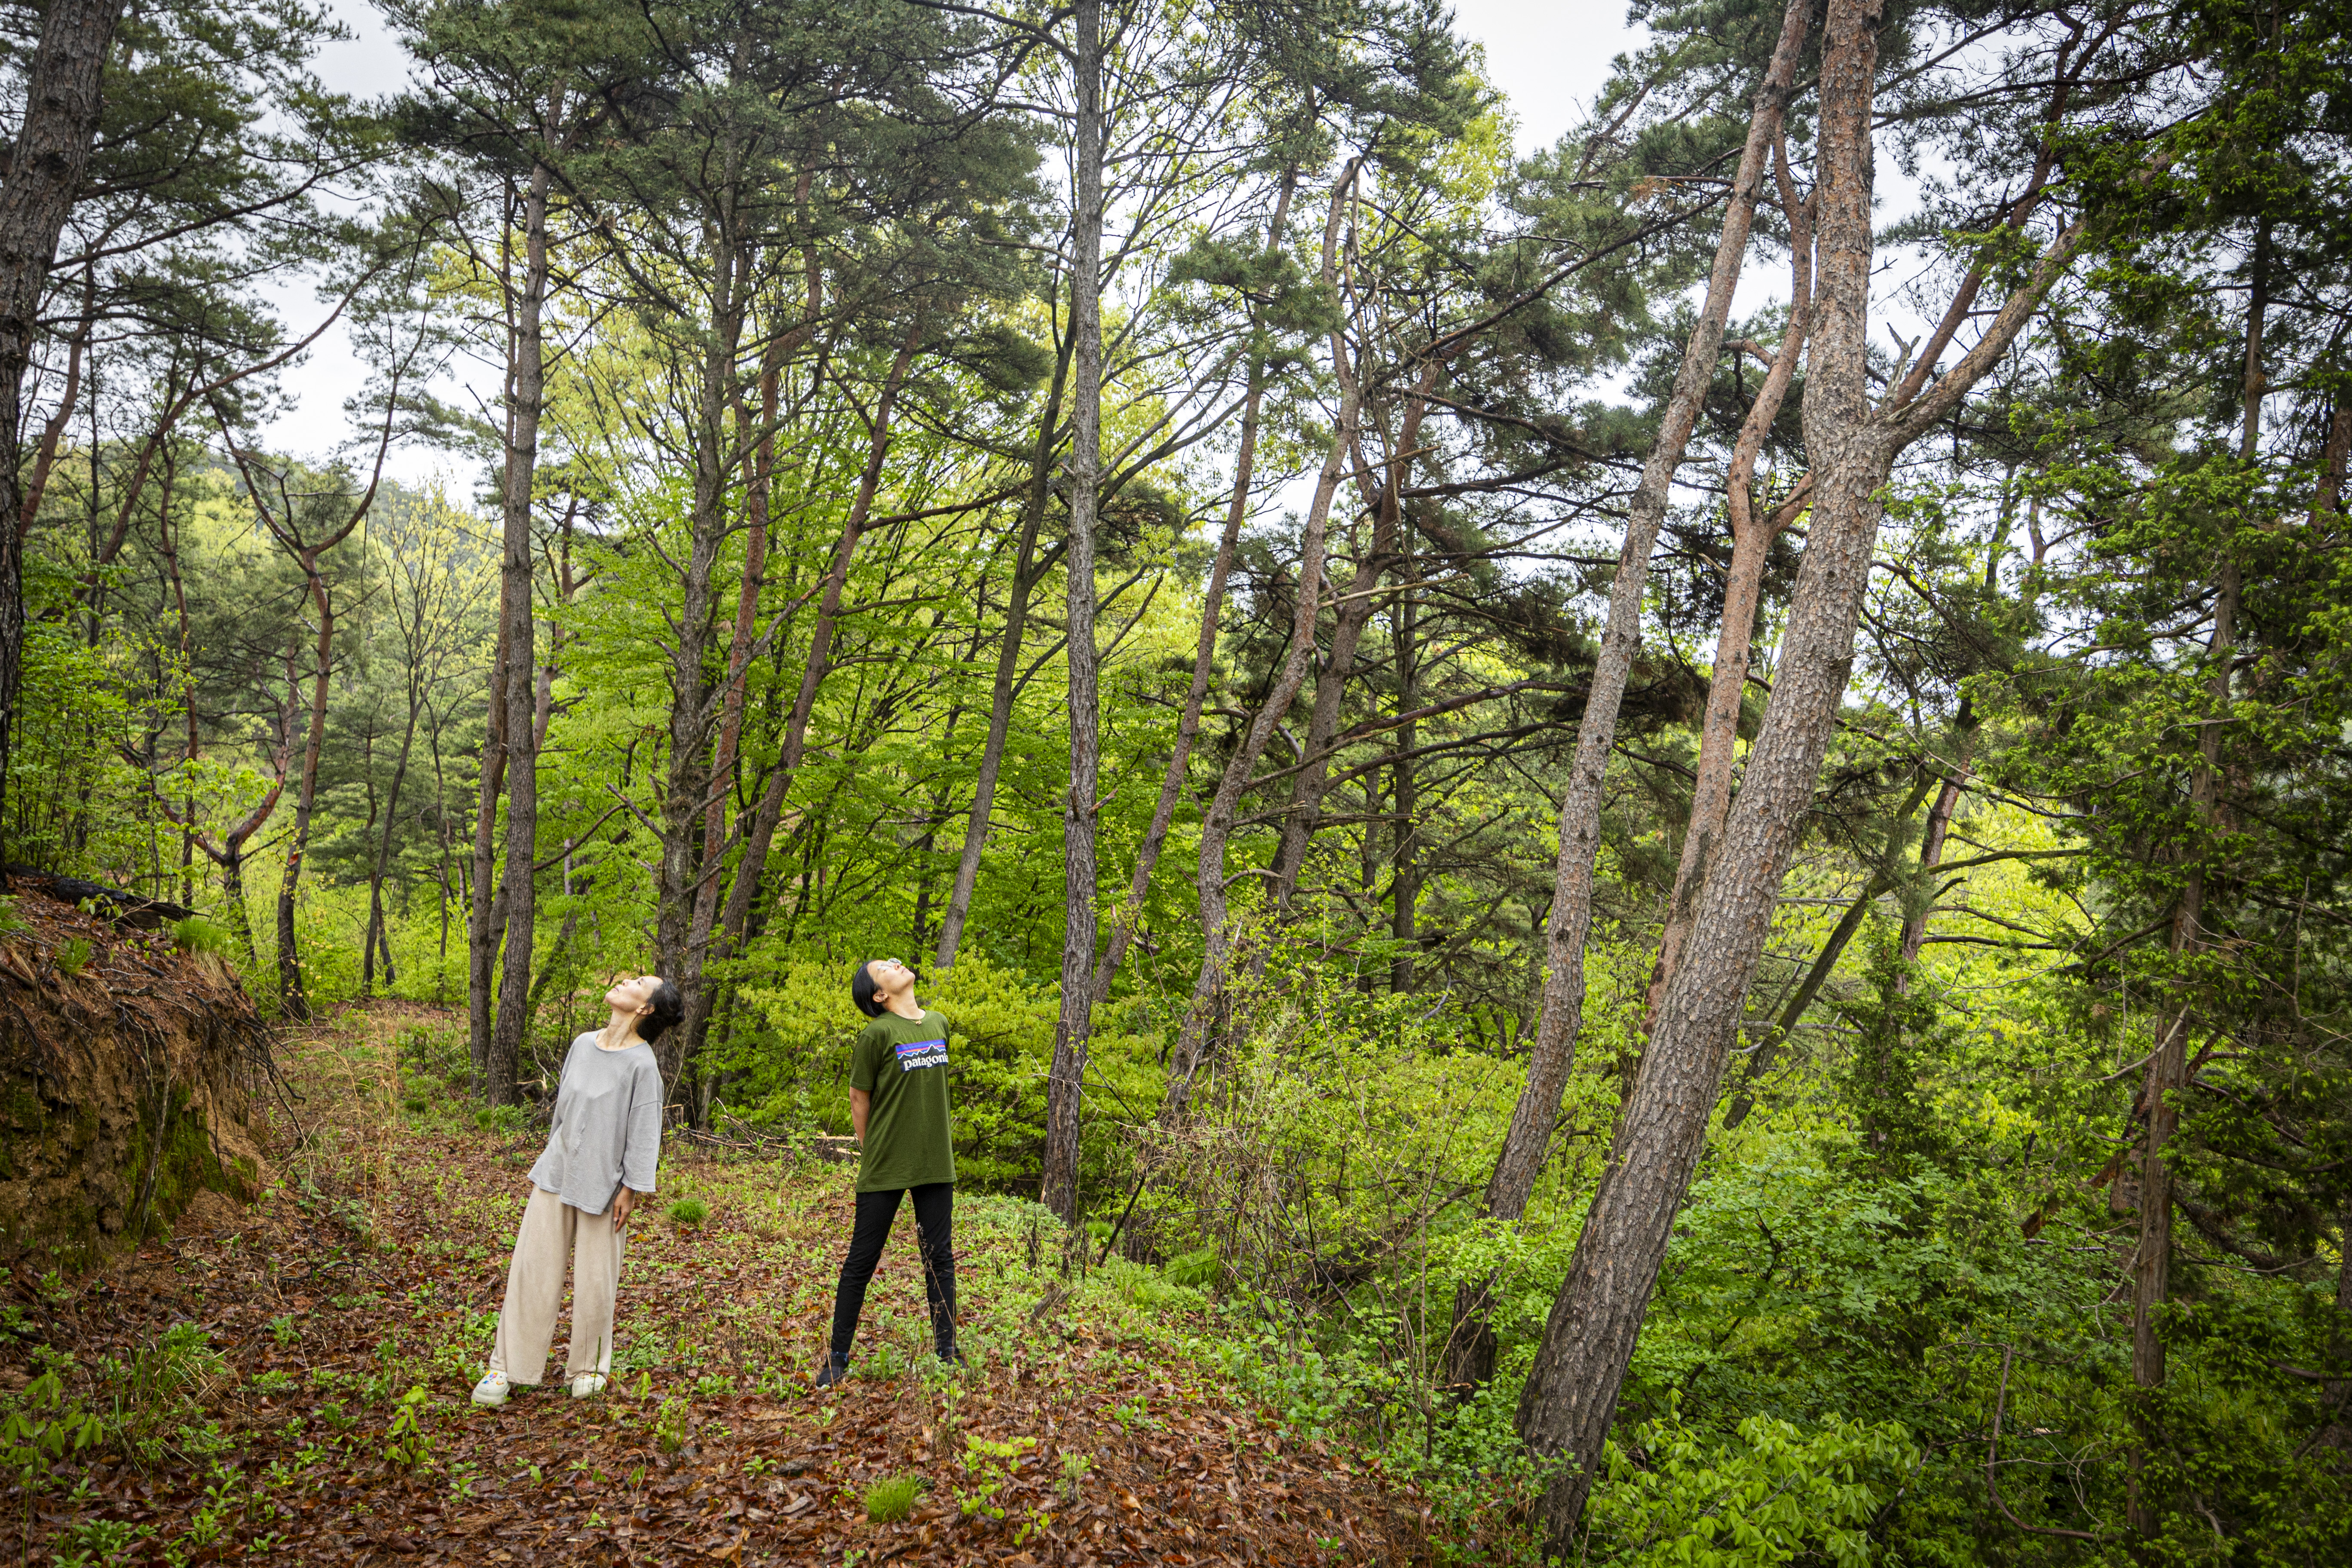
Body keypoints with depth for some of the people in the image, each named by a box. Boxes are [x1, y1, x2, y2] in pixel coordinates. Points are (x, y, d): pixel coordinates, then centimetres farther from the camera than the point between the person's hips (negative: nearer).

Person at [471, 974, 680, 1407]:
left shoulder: (642, 1064, -14)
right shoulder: (583, 1044, 3)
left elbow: (643, 1132, -12)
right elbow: (562, 1106, 15)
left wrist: (630, 1189, -11)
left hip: (602, 1184, -5)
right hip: (556, 1175, 5)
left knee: (595, 1280, 5)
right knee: (532, 1266, 6)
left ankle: (588, 1367, 24)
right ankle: (506, 1367, 18)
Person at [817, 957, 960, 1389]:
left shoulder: (940, 1025, 7)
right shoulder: (877, 1034, -10)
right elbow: (859, 1099, -3)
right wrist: (871, 1153, 0)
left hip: (935, 1164, 5)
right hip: (885, 1168, -5)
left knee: (940, 1258, 9)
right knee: (861, 1262, 4)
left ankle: (946, 1349, 21)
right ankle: (838, 1357, 17)